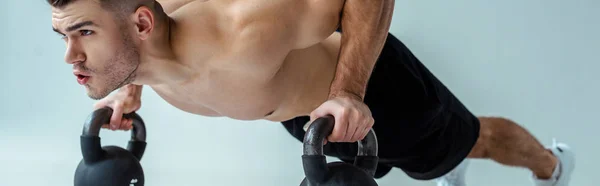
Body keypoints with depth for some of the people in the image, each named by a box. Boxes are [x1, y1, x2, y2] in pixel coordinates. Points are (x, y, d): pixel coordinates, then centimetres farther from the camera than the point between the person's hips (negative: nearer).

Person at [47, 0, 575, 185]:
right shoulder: (121, 49, -27)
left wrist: (348, 91, -42)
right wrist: (128, 89, -9)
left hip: (367, 79, -6)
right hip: (299, 109, 6)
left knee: (472, 140, 23)